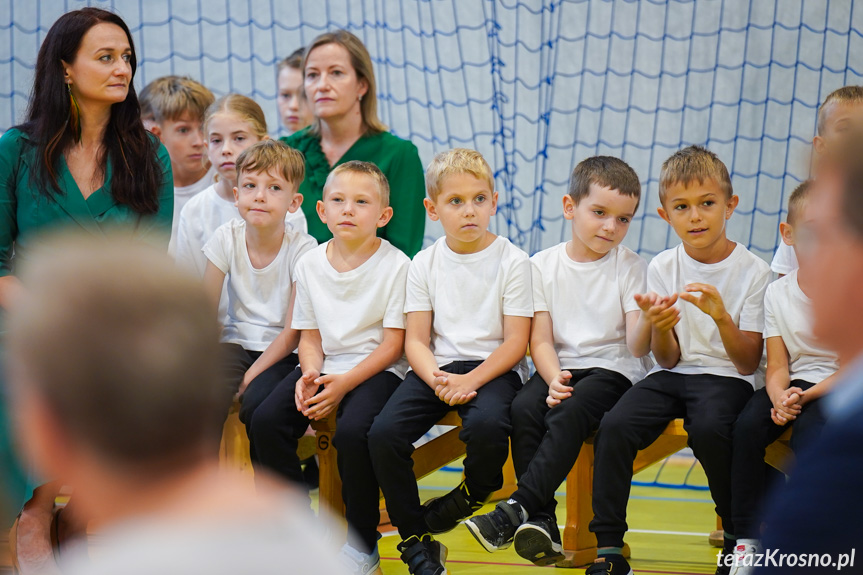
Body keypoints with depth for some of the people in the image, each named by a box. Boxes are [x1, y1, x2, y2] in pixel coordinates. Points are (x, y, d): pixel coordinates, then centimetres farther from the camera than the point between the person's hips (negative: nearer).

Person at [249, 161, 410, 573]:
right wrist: (310, 376, -11)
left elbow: (393, 344, -9)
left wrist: (344, 383, -19)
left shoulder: (395, 265, -8)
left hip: (376, 367, -5)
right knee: (265, 422, -18)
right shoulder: (310, 264, 6)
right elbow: (310, 337, 10)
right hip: (324, 365, 5)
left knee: (352, 432, -32)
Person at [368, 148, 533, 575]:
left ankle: (468, 497, 0)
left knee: (486, 425, -36)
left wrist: (467, 381, -18)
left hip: (493, 368, -3)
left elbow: (516, 342, -5)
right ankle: (416, 539, -4)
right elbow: (416, 340, 5)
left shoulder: (512, 261, -1)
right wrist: (438, 381, -16)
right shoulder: (425, 264, 8)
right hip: (435, 367, 3)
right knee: (383, 433, -22)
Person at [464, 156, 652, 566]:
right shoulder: (543, 266, 5)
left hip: (611, 369, -2)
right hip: (558, 367, 3)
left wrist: (647, 321, -31)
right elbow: (540, 340, 1)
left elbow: (637, 347, -8)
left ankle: (517, 508, -30)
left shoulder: (631, 268, 0)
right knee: (524, 409, -27)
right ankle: (543, 522, -25)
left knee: (569, 412, -32)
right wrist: (554, 379, -19)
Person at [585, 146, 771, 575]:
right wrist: (659, 327, -19)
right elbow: (667, 359, 4)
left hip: (726, 377, -3)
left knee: (708, 428, -35)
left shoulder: (752, 271, -3)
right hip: (670, 375, 3)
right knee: (615, 426, -25)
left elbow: (748, 363, -5)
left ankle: (739, 530, -10)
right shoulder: (661, 268, 4)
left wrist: (721, 317, -22)